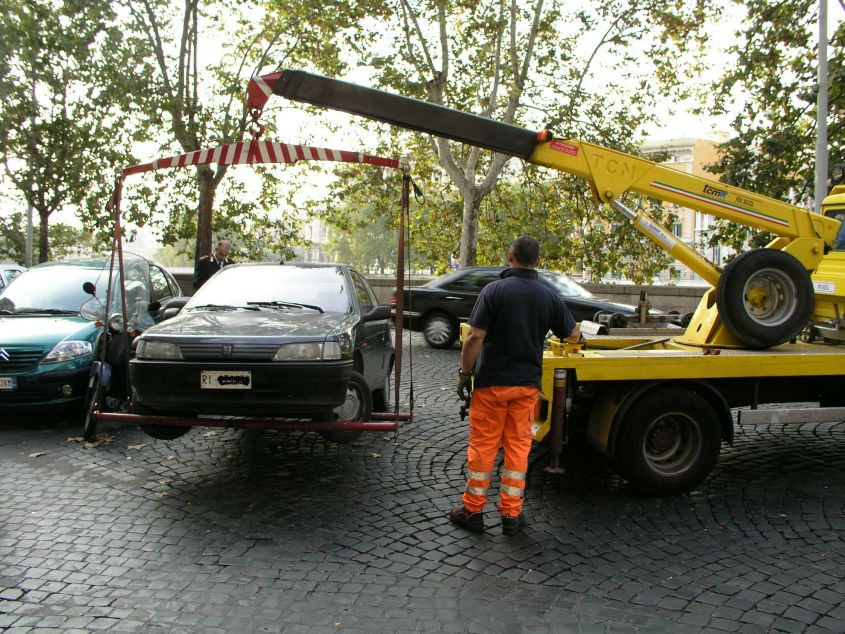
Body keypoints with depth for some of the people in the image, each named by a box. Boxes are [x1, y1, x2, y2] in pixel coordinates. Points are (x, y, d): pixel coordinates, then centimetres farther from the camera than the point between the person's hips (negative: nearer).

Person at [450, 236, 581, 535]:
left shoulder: (494, 290, -12)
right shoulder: (549, 297, 0)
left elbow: (475, 337, -16)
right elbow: (573, 335, 11)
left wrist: (464, 373, -6)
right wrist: (578, 335, 34)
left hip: (491, 382, -3)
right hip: (527, 385, 3)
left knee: (482, 445, 6)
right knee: (518, 446, 11)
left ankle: (473, 510, 16)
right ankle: (511, 514, 16)